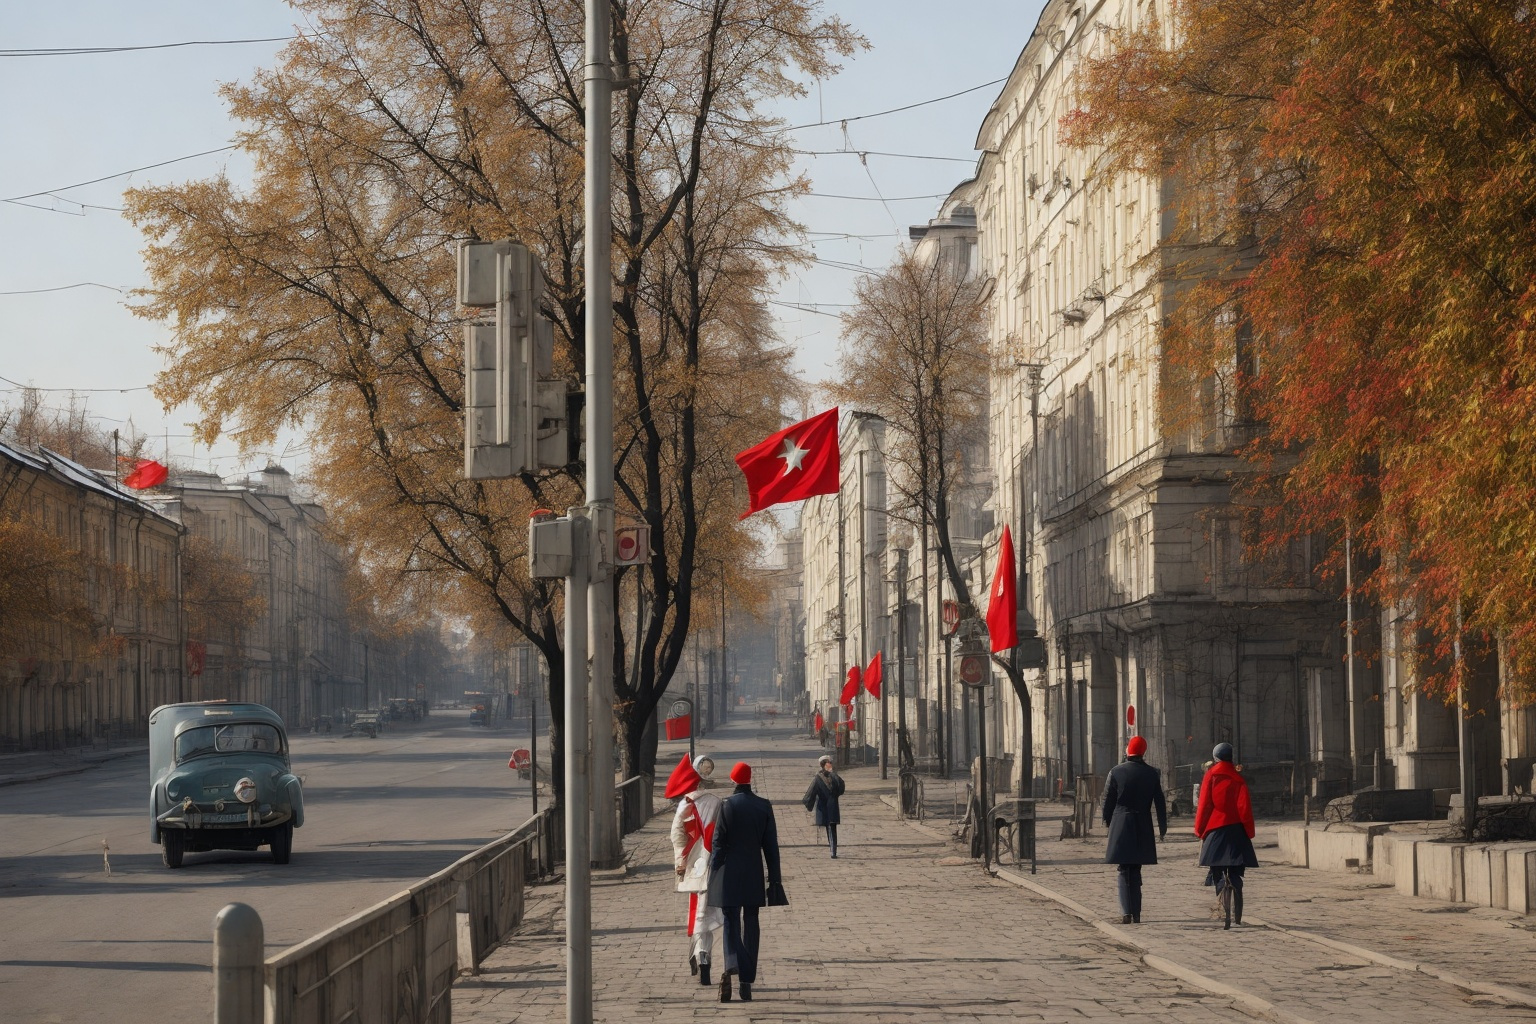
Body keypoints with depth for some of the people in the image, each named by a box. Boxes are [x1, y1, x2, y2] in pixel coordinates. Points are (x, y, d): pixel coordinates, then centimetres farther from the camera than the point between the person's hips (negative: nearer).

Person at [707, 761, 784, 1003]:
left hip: (729, 874, -2)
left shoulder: (726, 805, -7)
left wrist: (714, 873, 1)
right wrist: (775, 879, 7)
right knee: (750, 924, 10)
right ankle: (747, 981, 10)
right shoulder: (763, 806, 1)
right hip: (754, 875, 2)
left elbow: (718, 841, -7)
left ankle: (732, 965, -27)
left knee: (731, 922, 1)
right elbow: (771, 845, 3)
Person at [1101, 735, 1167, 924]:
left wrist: (1107, 822, 13)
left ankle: (1126, 912, -12)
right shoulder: (1152, 773, 1)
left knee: (1125, 870, 0)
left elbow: (1108, 801, -2)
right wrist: (1163, 827, 12)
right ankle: (1136, 913, 10)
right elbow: (1160, 803, 4)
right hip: (1143, 828, 2)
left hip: (1120, 825, -2)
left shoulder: (1116, 772, -5)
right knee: (1136, 870, 12)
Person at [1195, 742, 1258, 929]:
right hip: (1236, 831, 1)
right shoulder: (1238, 778, 2)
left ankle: (1225, 916, -16)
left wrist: (1200, 830, 4)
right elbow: (1245, 807, -2)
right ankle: (1236, 917, -2)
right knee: (1235, 876, 7)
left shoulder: (1210, 776, -2)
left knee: (1219, 878, 0)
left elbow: (1204, 805, -3)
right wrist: (1248, 832, 3)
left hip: (1215, 831, -1)